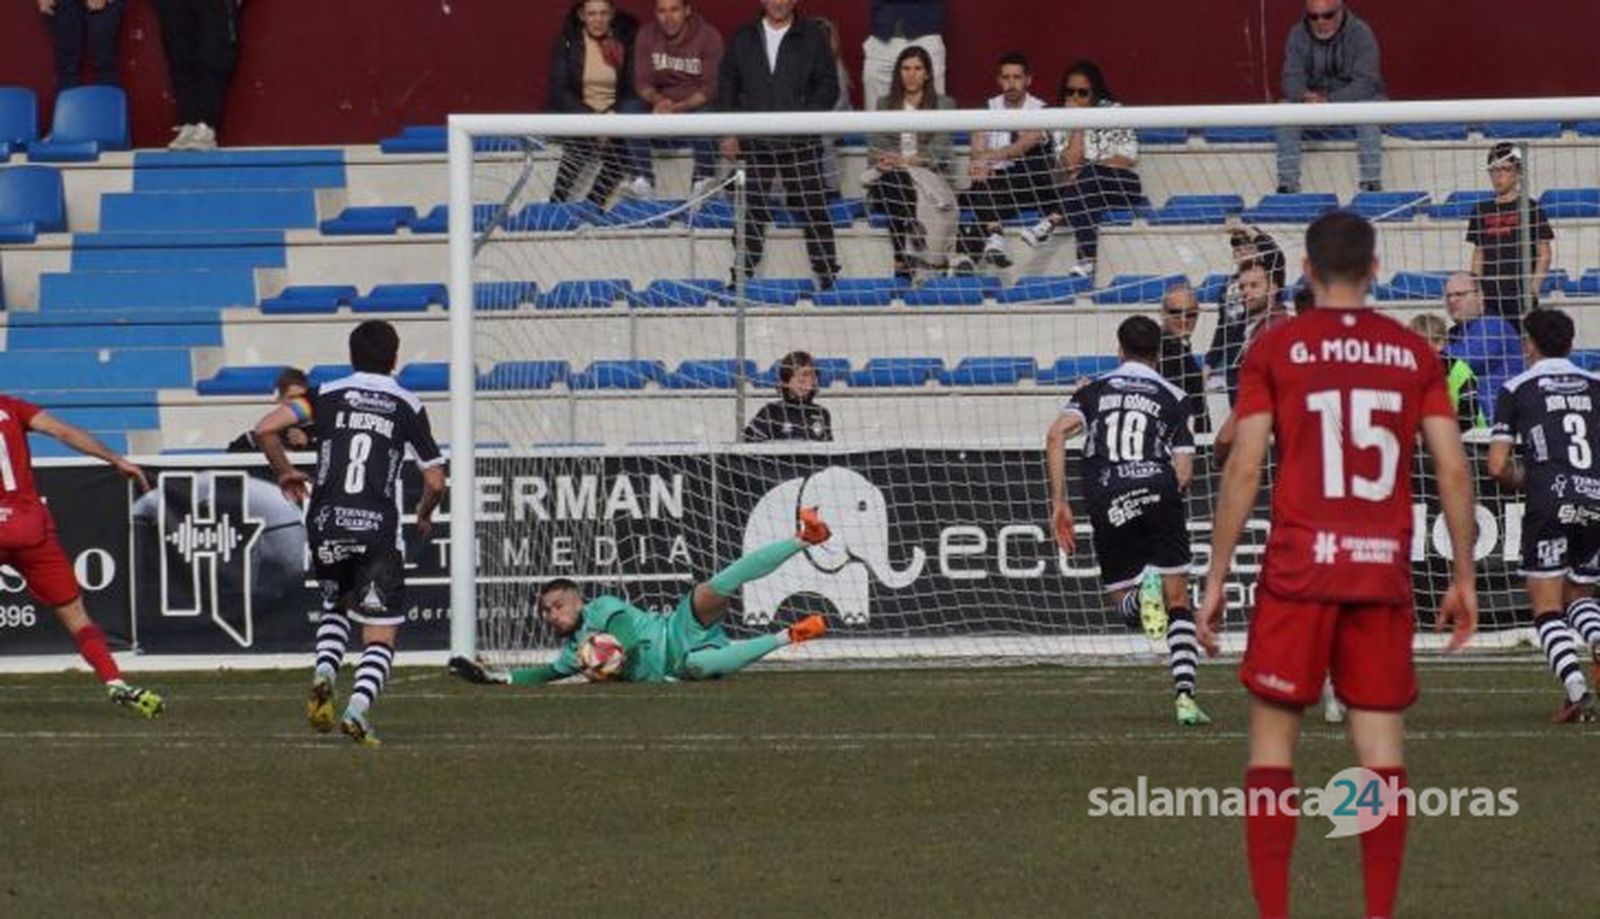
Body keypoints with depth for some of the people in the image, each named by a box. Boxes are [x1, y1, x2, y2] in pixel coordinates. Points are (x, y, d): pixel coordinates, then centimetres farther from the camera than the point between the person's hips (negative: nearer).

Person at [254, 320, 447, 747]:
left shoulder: (329, 395, 8)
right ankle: (358, 708, -20)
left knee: (335, 606, 29)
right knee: (380, 634, 3)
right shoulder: (407, 406, 6)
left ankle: (324, 672, 4)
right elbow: (435, 480, 5)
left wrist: (285, 473, 17)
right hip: (377, 530, -2)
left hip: (326, 527, 2)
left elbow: (266, 429, -1)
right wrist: (424, 516, 27)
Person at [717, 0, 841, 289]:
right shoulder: (743, 38, 9)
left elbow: (828, 87, 1)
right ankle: (742, 274, 11)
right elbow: (726, 86, 11)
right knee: (750, 211, 3)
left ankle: (827, 273, 6)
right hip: (753, 142, 2)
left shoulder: (813, 36, 2)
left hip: (800, 142, -2)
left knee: (813, 208, -1)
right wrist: (731, 132, 3)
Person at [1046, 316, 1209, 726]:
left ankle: (1143, 593, -27)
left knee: (1125, 607, 11)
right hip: (1158, 489, -1)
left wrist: (1058, 502, 3)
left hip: (1108, 505, 1)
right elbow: (1184, 470, 6)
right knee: (1178, 601, 8)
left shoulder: (1094, 391, 19)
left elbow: (1056, 435, 1)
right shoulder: (1172, 397, 15)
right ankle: (1185, 696, -7)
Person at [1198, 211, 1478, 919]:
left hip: (1299, 568, -2)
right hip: (1385, 570, 2)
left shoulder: (1276, 348, 1)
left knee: (1272, 740, 5)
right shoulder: (1413, 353, 7)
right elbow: (1453, 470, 3)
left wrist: (1216, 579, 0)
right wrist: (1463, 577, 11)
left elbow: (1244, 469, -5)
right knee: (1381, 750, 5)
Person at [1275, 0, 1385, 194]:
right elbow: (1292, 78, -14)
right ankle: (1287, 184, -27)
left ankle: (1372, 184, -37)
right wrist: (1306, 97, -38)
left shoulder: (1360, 33, -17)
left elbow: (1365, 83, -25)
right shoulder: (1298, 35, -6)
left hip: (1352, 100, -3)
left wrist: (1329, 101, -39)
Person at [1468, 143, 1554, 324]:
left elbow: (1545, 254, -1)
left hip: (1521, 295, -4)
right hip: (1489, 295, 4)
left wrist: (1534, 287, -11)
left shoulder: (1530, 209, -1)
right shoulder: (1483, 211, 12)